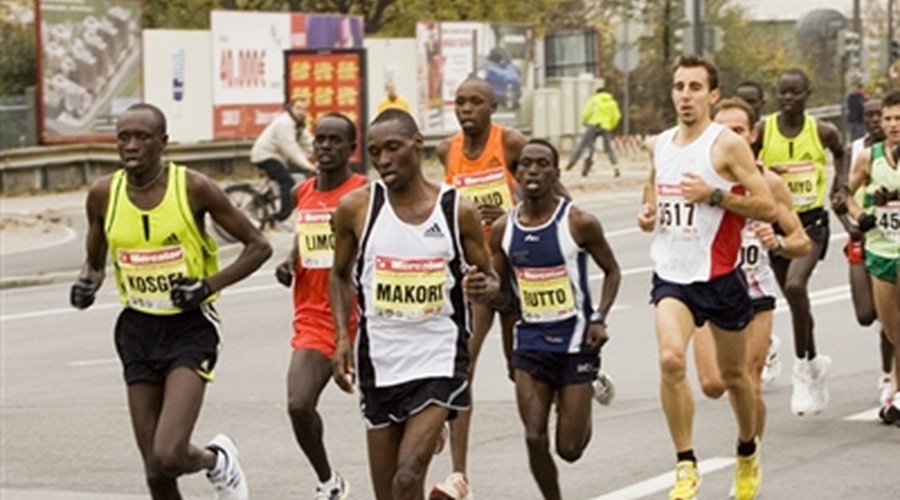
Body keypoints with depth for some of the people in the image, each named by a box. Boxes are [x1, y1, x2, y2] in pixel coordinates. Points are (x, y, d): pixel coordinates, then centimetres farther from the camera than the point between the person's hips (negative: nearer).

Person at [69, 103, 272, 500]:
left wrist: (210, 285, -15)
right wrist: (87, 284, -7)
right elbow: (95, 262, 16)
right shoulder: (103, 194, -1)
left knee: (168, 457, -19)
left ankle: (218, 461, 16)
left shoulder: (193, 188, -11)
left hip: (189, 328, -4)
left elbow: (258, 246, -3)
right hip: (138, 330, 4)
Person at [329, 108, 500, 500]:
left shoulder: (457, 210, -4)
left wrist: (484, 288, -17)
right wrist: (342, 337, 2)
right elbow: (340, 274, 14)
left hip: (439, 361, -2)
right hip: (379, 362, 3)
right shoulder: (356, 208, -1)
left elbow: (489, 278, 7)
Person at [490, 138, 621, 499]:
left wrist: (600, 318, -13)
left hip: (576, 343, -3)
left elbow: (612, 272, 1)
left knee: (570, 448, 0)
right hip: (531, 344, 3)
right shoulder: (503, 229, 0)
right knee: (534, 438, -7)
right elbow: (499, 289, 10)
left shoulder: (579, 223, -11)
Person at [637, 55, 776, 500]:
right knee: (670, 359, -22)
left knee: (733, 374, 14)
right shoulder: (659, 145, 6)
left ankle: (748, 452, 41)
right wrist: (648, 213, 5)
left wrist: (714, 195, -23)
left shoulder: (728, 145, -10)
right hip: (672, 275, 3)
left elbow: (767, 207, -13)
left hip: (719, 276, -3)